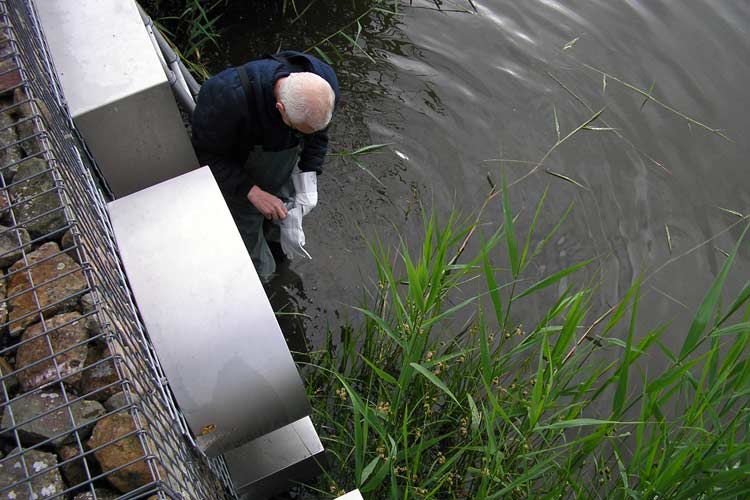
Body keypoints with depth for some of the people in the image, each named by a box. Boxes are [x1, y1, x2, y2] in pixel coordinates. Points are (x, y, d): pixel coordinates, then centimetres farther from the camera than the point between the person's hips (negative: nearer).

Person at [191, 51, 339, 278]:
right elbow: (207, 154, -28)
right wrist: (253, 192, -34)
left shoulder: (324, 83, -27)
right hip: (238, 182, -4)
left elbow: (318, 134, -5)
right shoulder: (228, 97, -44)